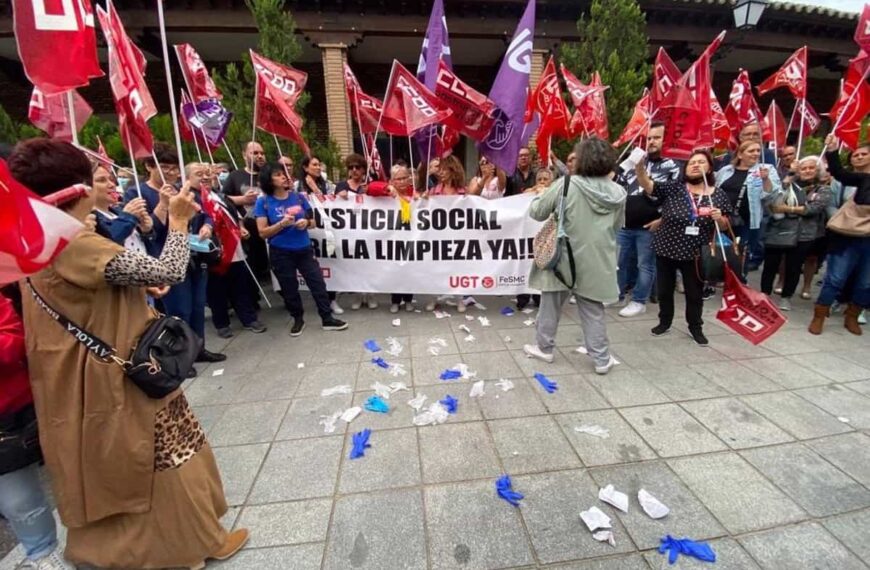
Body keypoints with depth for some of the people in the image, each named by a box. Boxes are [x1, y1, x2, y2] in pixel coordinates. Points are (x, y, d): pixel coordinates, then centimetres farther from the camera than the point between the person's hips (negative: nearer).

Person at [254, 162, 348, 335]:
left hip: (304, 249, 2)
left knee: (318, 283, 3)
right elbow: (263, 233, -9)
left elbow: (313, 222, 8)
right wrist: (281, 224, -23)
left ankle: (327, 319, 15)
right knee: (289, 288, 10)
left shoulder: (299, 196, 1)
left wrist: (306, 223, -15)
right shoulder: (263, 202, -6)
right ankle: (297, 320, 29)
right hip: (280, 253, -2)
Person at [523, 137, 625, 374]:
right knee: (593, 311, 13)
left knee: (551, 305, 14)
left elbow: (536, 212, -6)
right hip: (597, 262, 4)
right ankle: (602, 359, 20)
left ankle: (544, 348, 26)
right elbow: (617, 226, 14)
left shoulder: (566, 185, -13)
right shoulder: (618, 192, 1)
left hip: (565, 258, -3)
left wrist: (539, 197, 15)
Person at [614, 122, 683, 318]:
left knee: (645, 265, 5)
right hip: (624, 225, 4)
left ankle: (639, 302, 16)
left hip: (648, 227, -4)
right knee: (619, 262, 10)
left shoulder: (672, 167, 0)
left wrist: (662, 219, -15)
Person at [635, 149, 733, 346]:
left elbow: (725, 226, 7)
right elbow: (646, 184, -16)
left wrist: (719, 218, -15)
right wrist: (640, 165, -33)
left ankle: (696, 328, 31)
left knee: (695, 293, 12)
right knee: (664, 290, 13)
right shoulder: (673, 188, -3)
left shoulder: (719, 195, 2)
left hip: (695, 253, 1)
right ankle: (664, 322, 33)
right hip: (666, 249, 0)